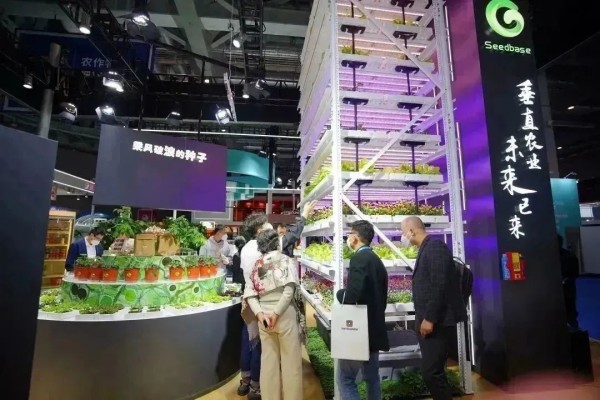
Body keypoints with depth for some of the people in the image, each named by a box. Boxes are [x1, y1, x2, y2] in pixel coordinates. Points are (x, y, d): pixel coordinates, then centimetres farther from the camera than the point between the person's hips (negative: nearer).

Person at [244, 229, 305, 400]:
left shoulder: (257, 265, 7)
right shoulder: (286, 260, -5)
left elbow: (249, 294, 0)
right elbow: (289, 290, -17)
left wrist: (259, 313, -6)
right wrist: (276, 313, -14)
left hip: (264, 315, 5)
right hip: (285, 314, -4)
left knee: (268, 360, 16)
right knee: (291, 362, 9)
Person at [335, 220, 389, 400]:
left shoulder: (359, 258, -18)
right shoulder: (377, 260, 10)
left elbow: (352, 295, -27)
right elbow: (380, 295, 14)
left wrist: (340, 294, -8)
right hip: (374, 328, 9)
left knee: (345, 379, 0)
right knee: (372, 377, 20)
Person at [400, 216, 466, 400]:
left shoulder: (436, 246, -14)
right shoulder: (426, 249, 15)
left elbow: (440, 284, -22)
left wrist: (429, 319, -22)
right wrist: (423, 319, 16)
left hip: (437, 322, -10)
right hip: (429, 321, 10)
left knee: (431, 371, -7)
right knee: (432, 371, 15)